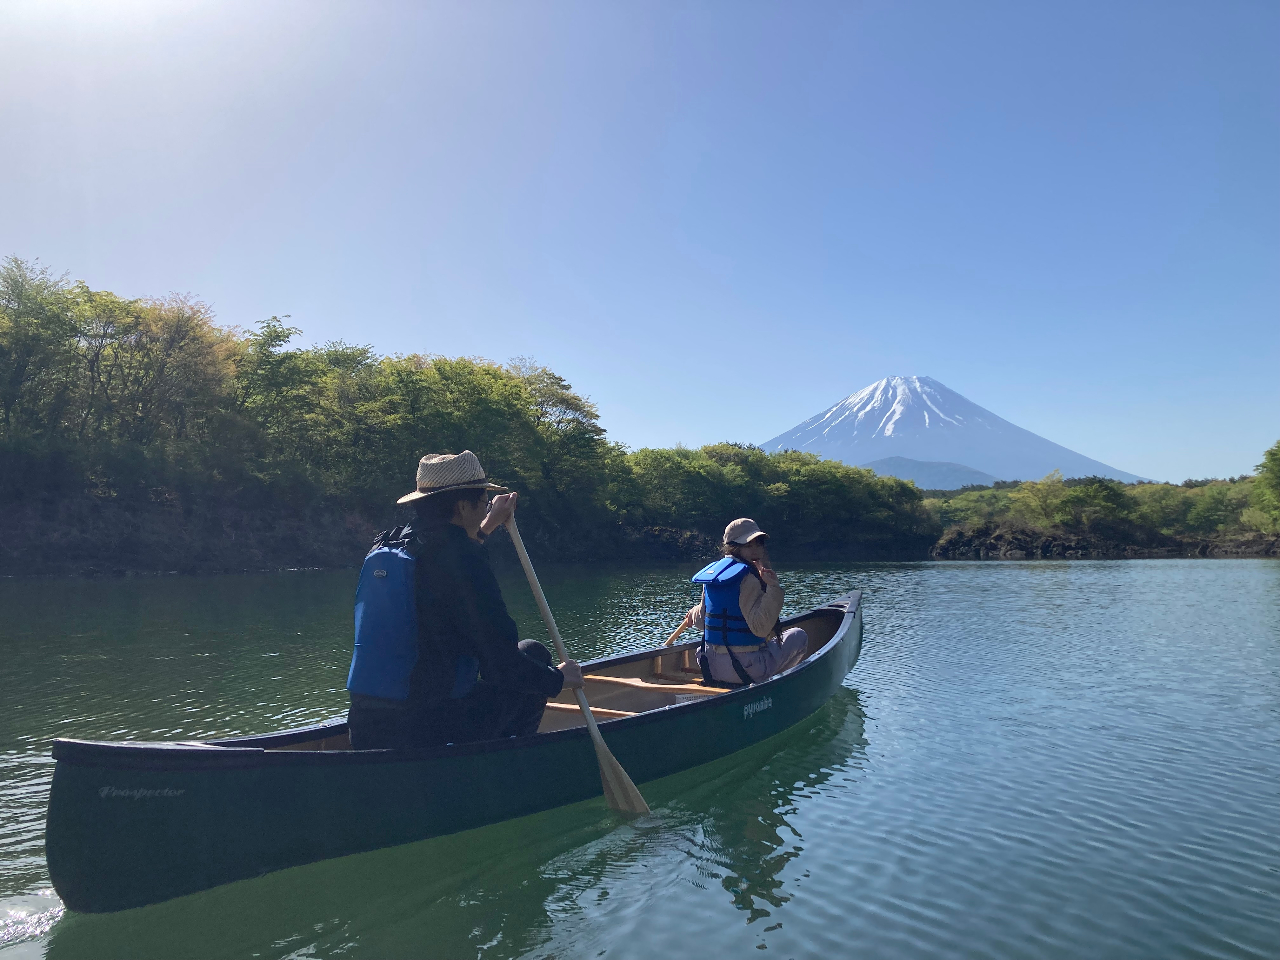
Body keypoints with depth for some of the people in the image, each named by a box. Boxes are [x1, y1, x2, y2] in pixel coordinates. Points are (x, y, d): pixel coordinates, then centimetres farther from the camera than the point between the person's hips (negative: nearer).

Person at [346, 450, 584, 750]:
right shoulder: (462, 560, -16)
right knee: (534, 653, 11)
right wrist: (559, 678, 3)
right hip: (431, 735, -8)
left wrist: (485, 527, 40)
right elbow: (503, 666, -16)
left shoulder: (384, 546, 7)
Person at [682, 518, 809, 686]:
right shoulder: (747, 578, -18)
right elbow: (760, 627, -26)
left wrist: (694, 614, 36)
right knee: (799, 636, 12)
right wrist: (773, 588, -28)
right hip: (745, 670, -8)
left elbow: (702, 621, 13)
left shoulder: (714, 570, 6)